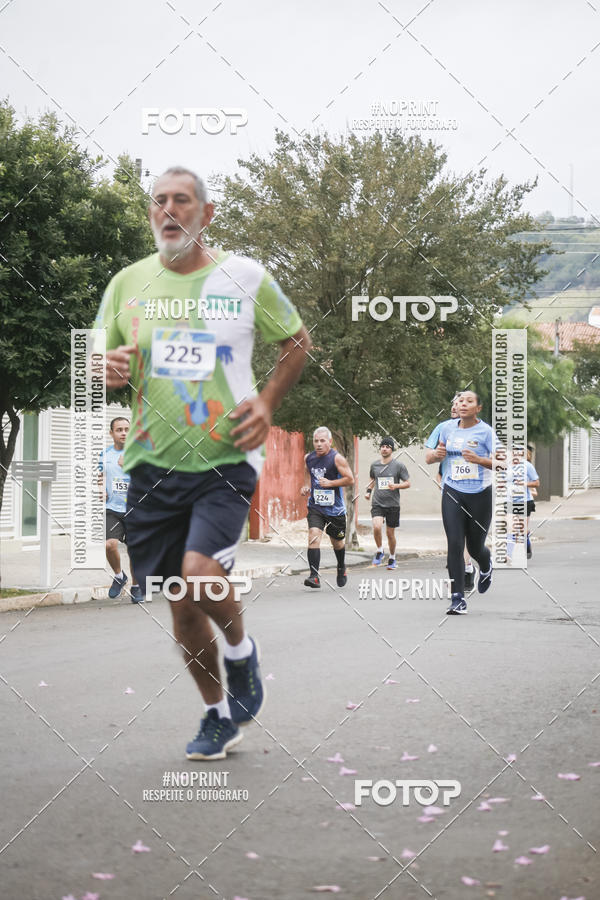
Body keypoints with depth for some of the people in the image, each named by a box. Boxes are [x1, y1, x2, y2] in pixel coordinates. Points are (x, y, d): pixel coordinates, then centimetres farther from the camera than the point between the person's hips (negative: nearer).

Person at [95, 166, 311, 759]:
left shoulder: (245, 277, 0)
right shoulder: (127, 284, 6)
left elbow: (297, 342, 12)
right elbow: (98, 366, 13)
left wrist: (267, 402, -4)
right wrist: (110, 372, -11)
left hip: (226, 459, -3)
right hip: (153, 464, 3)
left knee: (200, 574, -23)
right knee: (182, 606, 8)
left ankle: (240, 650, 10)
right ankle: (218, 715, 29)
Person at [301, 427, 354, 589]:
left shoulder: (336, 458, -12)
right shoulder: (308, 458, 2)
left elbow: (350, 479, -13)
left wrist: (330, 483, -22)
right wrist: (306, 486, 8)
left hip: (335, 508, -2)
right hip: (315, 507, 2)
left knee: (337, 542, 14)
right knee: (314, 537, -19)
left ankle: (341, 569, 45)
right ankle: (314, 577, -22)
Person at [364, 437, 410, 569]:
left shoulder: (399, 465, -2)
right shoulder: (374, 465, 7)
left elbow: (407, 483, 0)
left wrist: (395, 486, -17)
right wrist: (368, 490, 11)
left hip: (393, 504, -1)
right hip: (377, 503, 1)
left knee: (390, 533, 6)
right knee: (377, 527, -22)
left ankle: (392, 558, 26)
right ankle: (379, 551, 1)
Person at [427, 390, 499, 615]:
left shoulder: (486, 431, -7)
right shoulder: (447, 428, 6)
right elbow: (430, 458, 18)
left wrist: (478, 459, -27)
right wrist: (437, 455, -6)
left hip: (479, 494, -2)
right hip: (452, 493, 2)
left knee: (475, 546, 8)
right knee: (455, 544, -10)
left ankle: (486, 567, 46)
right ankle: (458, 599, -8)